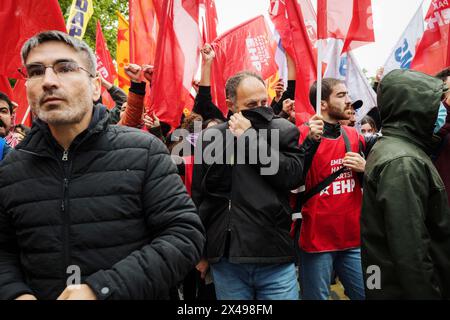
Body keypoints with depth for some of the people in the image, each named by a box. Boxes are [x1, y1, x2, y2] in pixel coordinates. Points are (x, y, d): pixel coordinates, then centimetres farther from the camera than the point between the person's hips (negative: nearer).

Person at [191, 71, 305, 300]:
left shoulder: (284, 131, 2)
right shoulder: (211, 137, 3)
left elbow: (293, 176, -14)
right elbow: (198, 199, 8)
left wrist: (250, 137, -13)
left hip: (276, 259, -1)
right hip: (226, 260, 1)